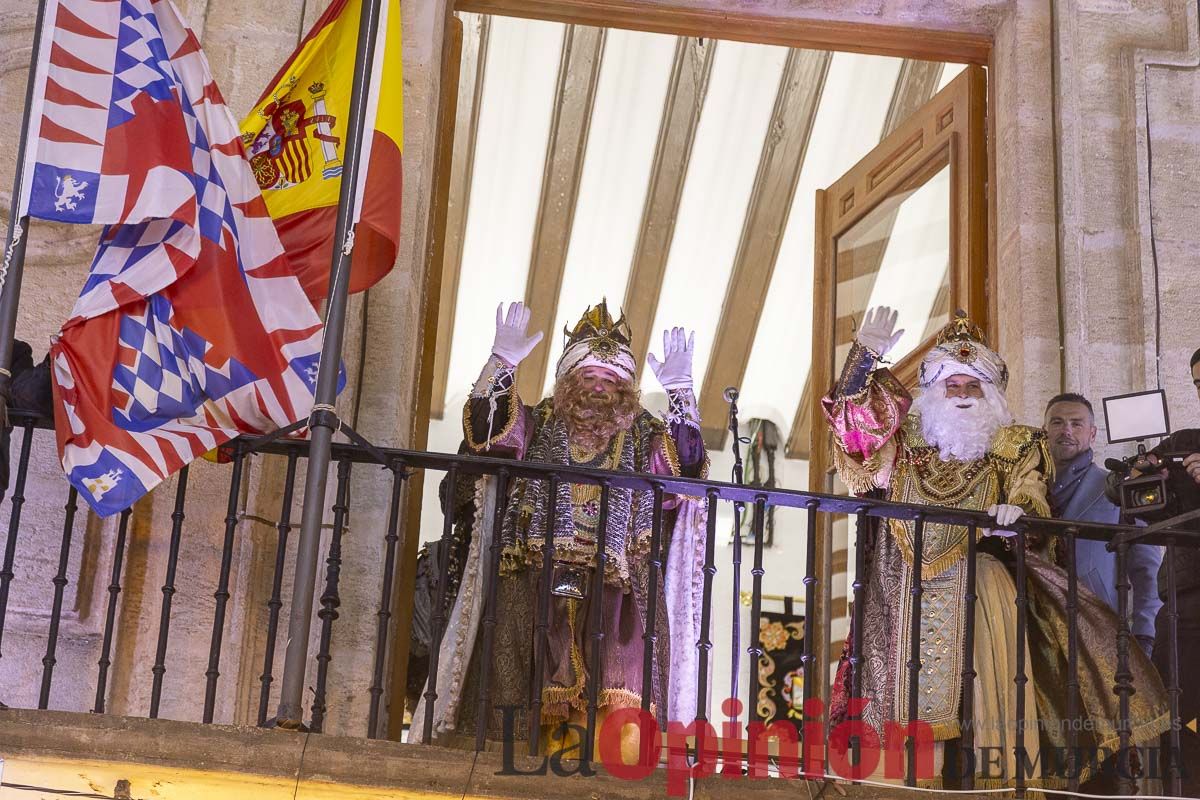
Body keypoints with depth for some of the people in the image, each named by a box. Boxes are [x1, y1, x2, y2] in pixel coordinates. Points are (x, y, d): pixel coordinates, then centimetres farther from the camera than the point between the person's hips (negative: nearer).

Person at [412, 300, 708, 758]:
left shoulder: (644, 437, 20)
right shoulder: (538, 424, 17)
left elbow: (687, 466, 3)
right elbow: (486, 430, 1)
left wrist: (679, 391, -4)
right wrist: (503, 360, -9)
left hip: (615, 580, 0)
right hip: (540, 577, 0)